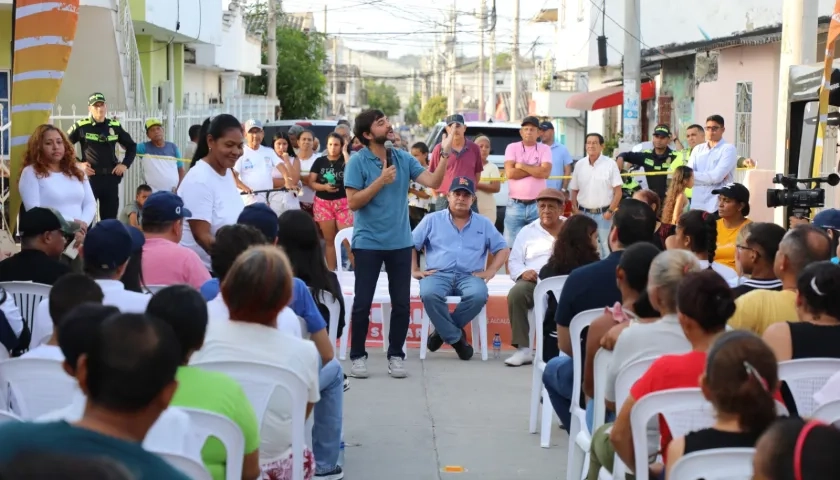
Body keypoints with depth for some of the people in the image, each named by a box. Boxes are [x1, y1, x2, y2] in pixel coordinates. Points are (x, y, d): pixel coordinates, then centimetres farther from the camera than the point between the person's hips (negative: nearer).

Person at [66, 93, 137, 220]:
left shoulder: (115, 126, 9)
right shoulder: (81, 126, -3)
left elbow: (131, 146, 20)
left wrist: (125, 164, 7)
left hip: (111, 177, 4)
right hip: (90, 176, -4)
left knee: (110, 217, 8)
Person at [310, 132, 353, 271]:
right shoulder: (320, 161, 5)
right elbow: (311, 182, 3)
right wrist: (324, 187, -15)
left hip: (343, 203, -2)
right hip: (323, 203, 2)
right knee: (329, 240, 9)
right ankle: (331, 271, 14)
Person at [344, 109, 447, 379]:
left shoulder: (404, 159, 5)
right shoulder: (358, 162, -7)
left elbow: (433, 182, -3)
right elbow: (353, 203, -13)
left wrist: (445, 154, -13)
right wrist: (381, 181, -18)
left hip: (400, 242, 4)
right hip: (368, 243, -4)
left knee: (402, 303, 6)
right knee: (362, 303, 1)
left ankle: (396, 355, 18)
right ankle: (358, 356, 13)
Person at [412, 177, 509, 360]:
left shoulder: (484, 223, 15)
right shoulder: (432, 220, 11)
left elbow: (503, 249, 15)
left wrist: (490, 271, 1)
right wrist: (414, 270, 0)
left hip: (469, 276, 1)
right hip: (438, 274, -1)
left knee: (479, 295, -35)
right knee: (429, 294, -37)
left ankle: (443, 331, -12)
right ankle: (456, 337, -17)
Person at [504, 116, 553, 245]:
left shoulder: (544, 149, 5)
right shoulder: (512, 148, 4)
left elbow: (545, 172, -11)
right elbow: (510, 173, -10)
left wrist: (521, 166, -8)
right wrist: (535, 170, -7)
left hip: (537, 205, 0)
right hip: (515, 205, 0)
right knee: (512, 245, 3)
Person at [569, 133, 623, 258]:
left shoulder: (610, 164, -5)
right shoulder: (579, 164, 5)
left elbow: (618, 191, -5)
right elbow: (574, 190, 12)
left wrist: (610, 211, -11)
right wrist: (575, 210, 1)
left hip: (603, 213, -3)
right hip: (584, 213, 3)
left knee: (606, 247, 1)